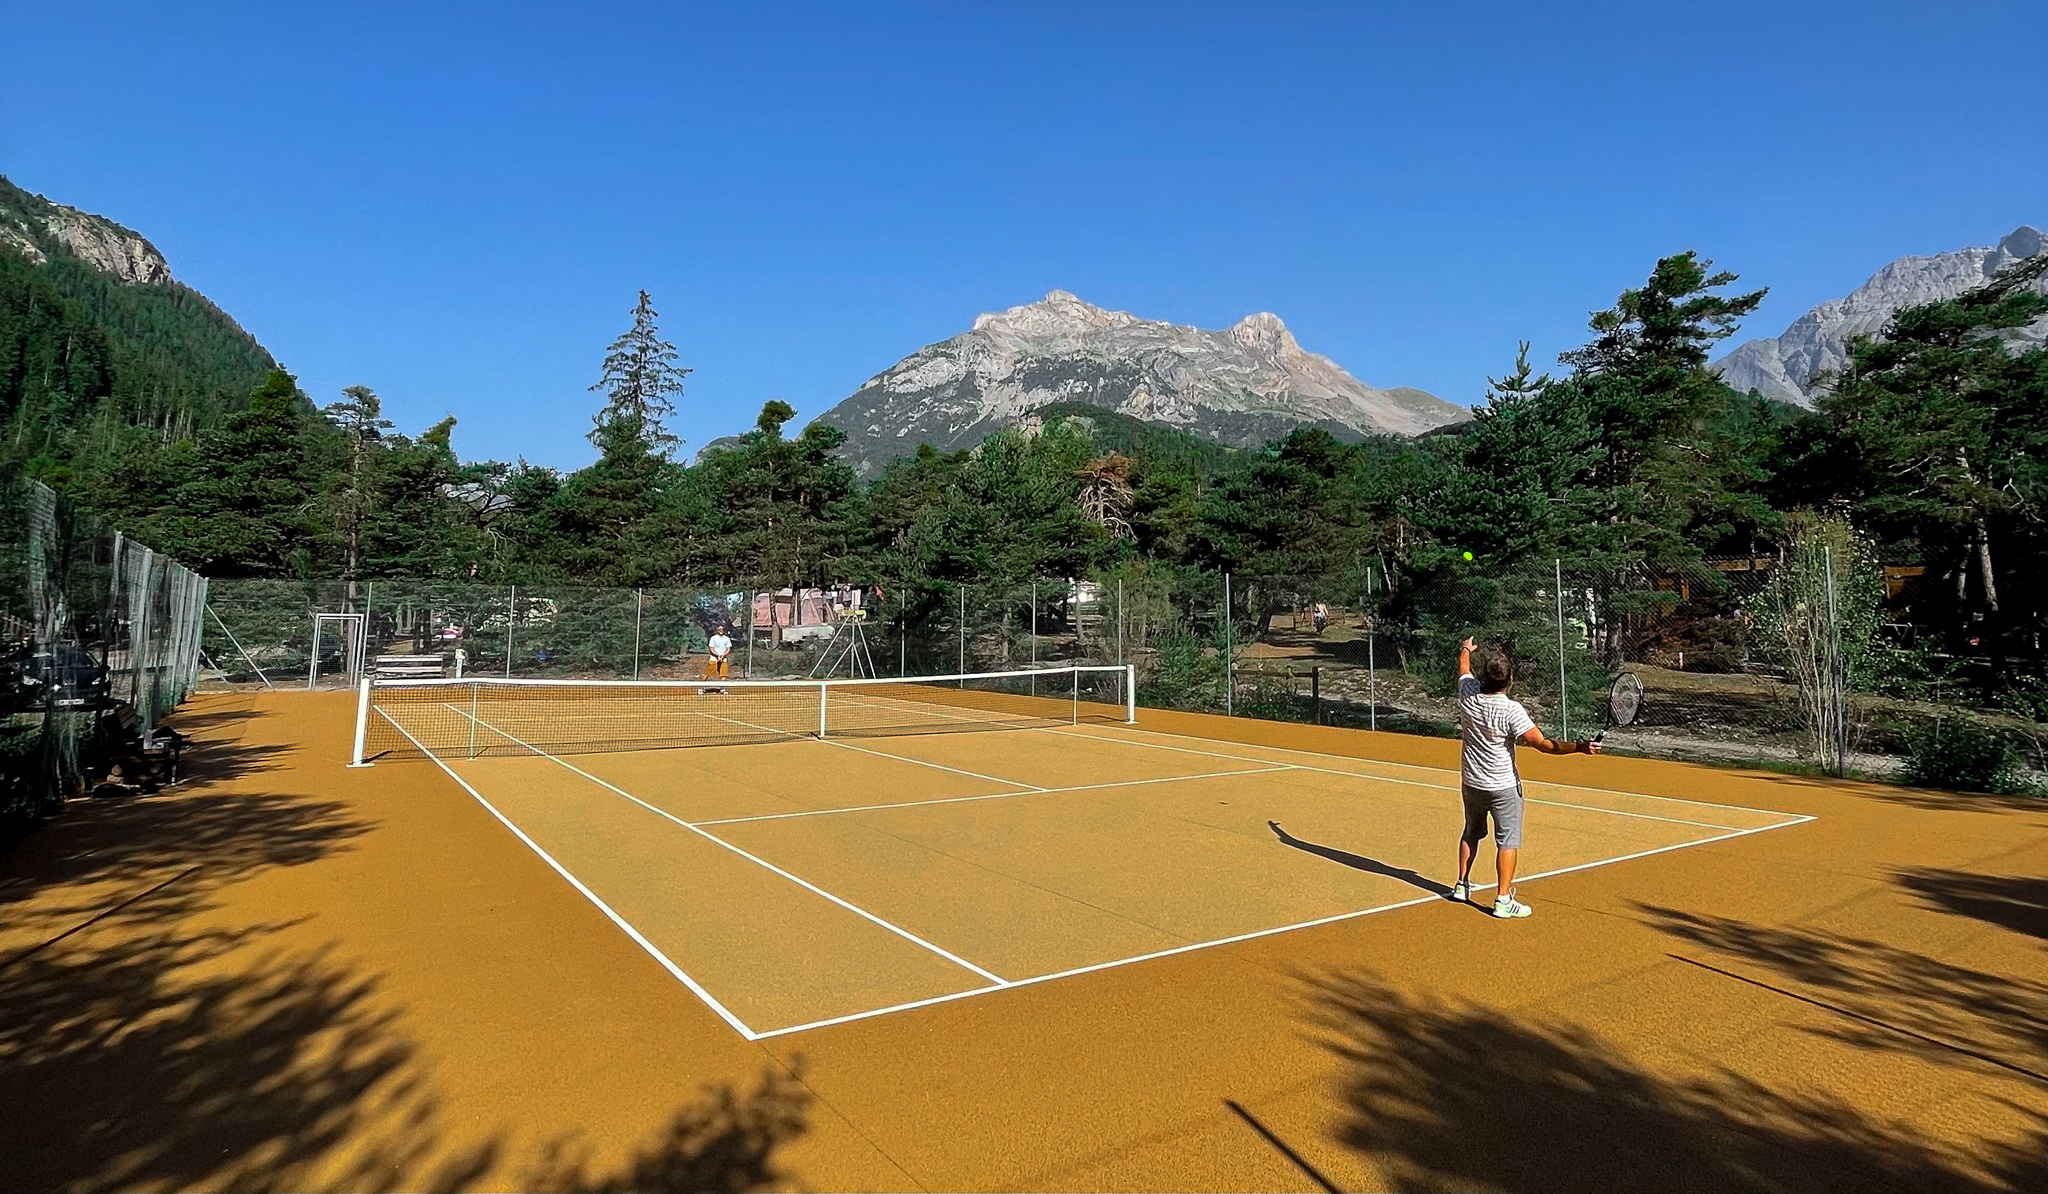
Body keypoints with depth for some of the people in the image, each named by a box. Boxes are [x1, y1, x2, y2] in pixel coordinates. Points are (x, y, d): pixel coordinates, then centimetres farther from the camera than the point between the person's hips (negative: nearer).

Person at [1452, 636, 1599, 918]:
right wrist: (1579, 747, -26)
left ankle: (1462, 885, 32)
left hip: (1471, 782, 6)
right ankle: (1503, 900, 3)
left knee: (1471, 833, 22)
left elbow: (1464, 670, 14)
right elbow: (1542, 744, -27)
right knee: (1508, 841, 3)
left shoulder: (1468, 695, -10)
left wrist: (1465, 650, 32)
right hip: (1503, 786, -6)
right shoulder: (1511, 710, -25)